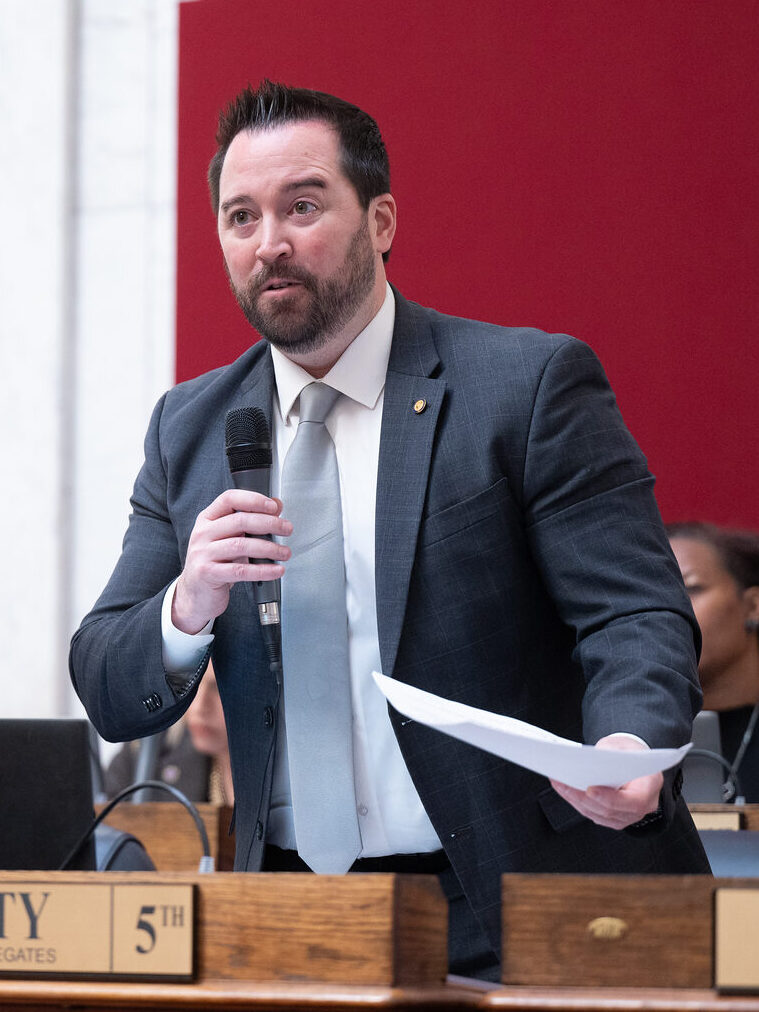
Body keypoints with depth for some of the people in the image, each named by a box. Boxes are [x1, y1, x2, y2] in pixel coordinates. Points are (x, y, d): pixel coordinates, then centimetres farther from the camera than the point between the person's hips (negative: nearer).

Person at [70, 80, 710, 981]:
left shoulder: (531, 384, -3)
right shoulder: (190, 428, 11)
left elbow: (636, 616, -9)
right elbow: (111, 700, 9)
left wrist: (631, 748, -32)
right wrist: (188, 607, -14)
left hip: (513, 916, -4)